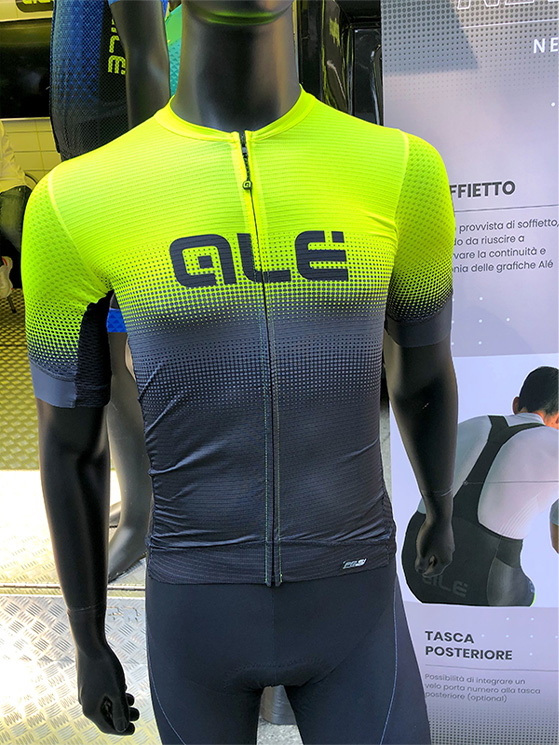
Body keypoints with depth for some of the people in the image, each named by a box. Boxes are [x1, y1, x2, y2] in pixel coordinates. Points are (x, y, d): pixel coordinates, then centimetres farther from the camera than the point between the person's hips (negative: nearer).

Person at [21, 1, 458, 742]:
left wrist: (442, 510, 23)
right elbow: (68, 446, -2)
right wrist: (88, 643, 8)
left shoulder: (400, 171, -9)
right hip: (197, 611, 0)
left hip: (350, 604, 1)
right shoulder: (75, 203, -12)